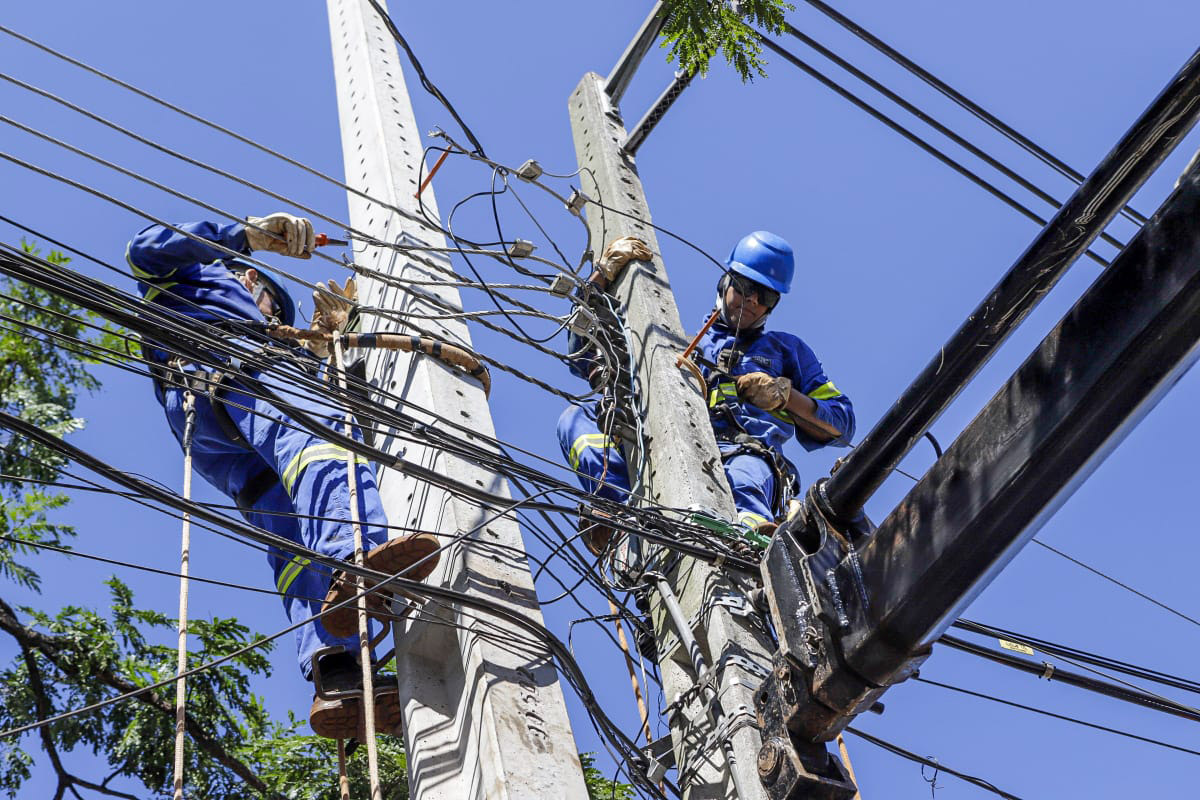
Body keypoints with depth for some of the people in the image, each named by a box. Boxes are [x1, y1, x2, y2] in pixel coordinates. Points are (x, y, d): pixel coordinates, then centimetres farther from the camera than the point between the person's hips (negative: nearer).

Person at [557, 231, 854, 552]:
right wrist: (603, 274, 25)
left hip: (748, 456, -2)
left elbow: (842, 425, 27)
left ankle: (754, 537, -76)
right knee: (576, 417, -20)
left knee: (745, 475, -41)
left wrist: (785, 395, 9)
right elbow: (584, 354, 34)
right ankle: (623, 508, -48)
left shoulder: (786, 348, 36)